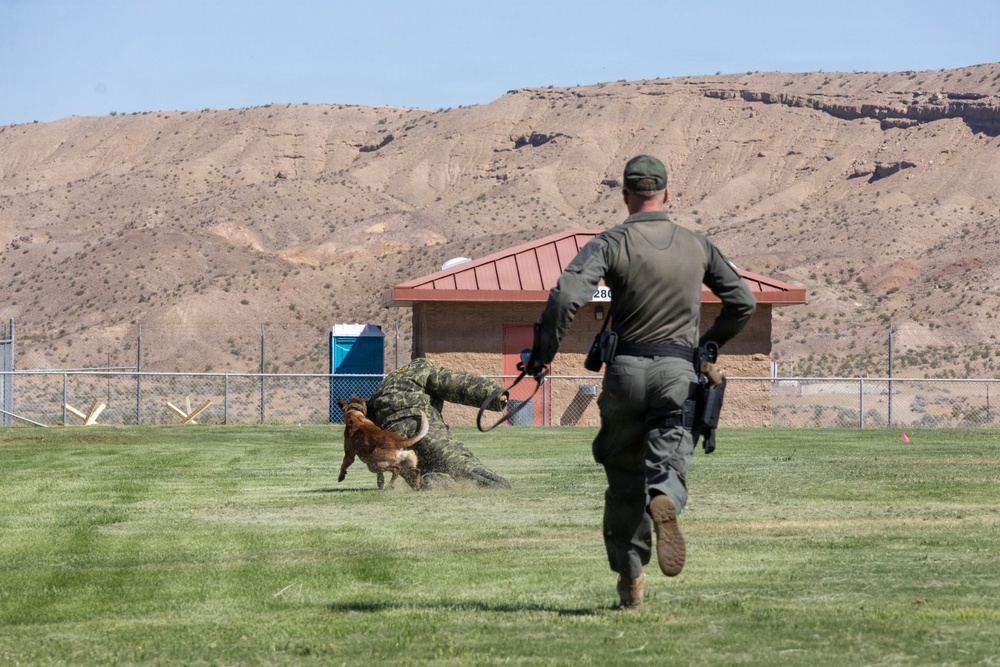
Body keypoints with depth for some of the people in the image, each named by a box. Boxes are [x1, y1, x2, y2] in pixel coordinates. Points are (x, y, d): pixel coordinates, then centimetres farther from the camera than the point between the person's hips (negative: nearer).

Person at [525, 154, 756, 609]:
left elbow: (566, 295, -18)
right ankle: (665, 503, -41)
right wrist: (707, 345, 29)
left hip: (626, 370, -1)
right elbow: (743, 302, 16)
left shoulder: (611, 243, -2)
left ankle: (630, 577, 14)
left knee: (624, 480, 12)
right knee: (668, 467, -4)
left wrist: (541, 355, -9)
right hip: (678, 373, 1)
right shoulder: (697, 246, 9)